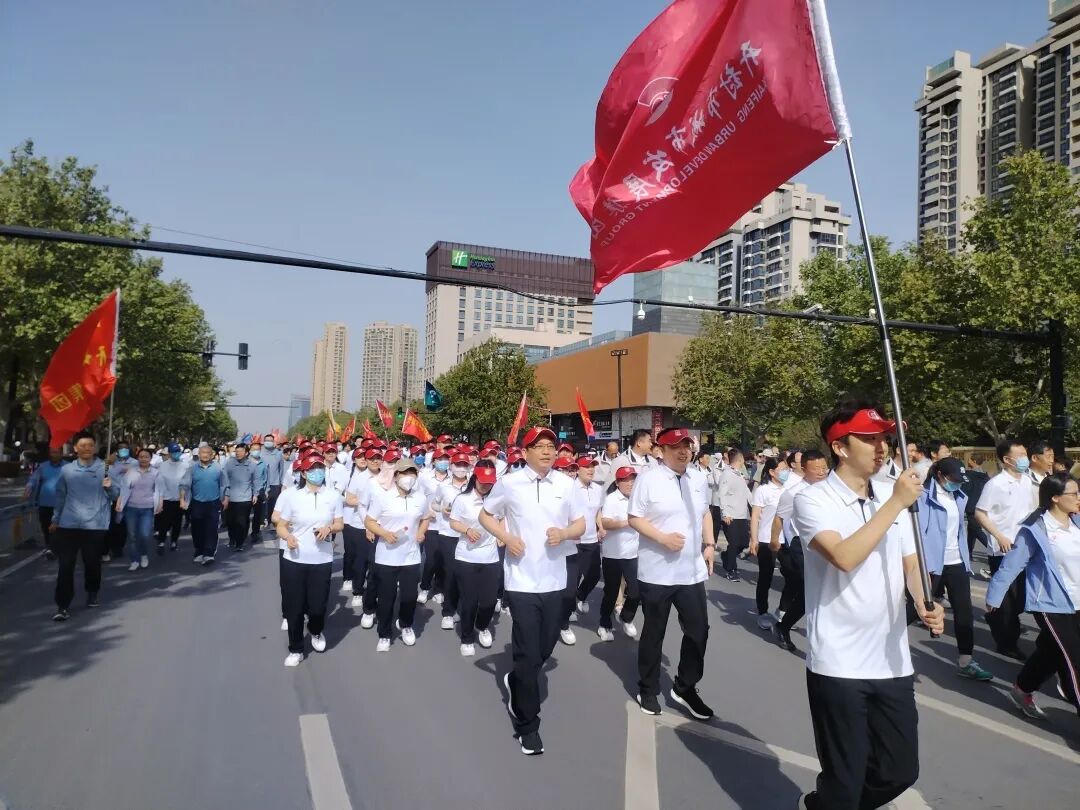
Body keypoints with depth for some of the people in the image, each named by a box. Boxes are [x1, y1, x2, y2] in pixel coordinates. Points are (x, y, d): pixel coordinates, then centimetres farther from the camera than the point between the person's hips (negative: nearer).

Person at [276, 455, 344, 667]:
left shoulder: (334, 496, 1)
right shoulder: (293, 496, -1)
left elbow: (339, 524, 9)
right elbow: (280, 526, 2)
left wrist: (329, 528, -13)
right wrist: (288, 537, -19)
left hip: (322, 560, 0)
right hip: (294, 560, 0)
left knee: (317, 605, 4)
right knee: (294, 606, 4)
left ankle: (316, 632, 38)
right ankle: (296, 649, 23)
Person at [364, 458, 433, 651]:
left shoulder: (422, 497, 0)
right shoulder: (382, 496, -11)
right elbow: (368, 522, -5)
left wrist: (421, 532, -3)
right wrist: (385, 533, -21)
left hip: (411, 557, 3)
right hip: (386, 558, -2)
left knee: (410, 596, 8)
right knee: (386, 597, 6)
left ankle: (405, 625, 37)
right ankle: (384, 636, 24)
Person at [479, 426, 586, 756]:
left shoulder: (565, 484, 1)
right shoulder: (509, 483, -6)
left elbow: (580, 525, 9)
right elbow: (485, 515, 6)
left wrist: (564, 533, -13)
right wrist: (506, 538, -11)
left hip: (554, 579, 4)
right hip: (521, 580, -3)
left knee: (545, 647, 17)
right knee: (528, 652, 1)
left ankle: (515, 681, 48)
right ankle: (527, 723, 18)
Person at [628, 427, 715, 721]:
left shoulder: (697, 478, 6)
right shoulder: (648, 478, -12)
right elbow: (634, 518, -12)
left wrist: (710, 544, 9)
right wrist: (663, 538, -22)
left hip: (692, 570, 5)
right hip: (657, 572, -5)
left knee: (698, 630, 8)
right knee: (654, 633, 11)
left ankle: (685, 688, 29)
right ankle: (648, 690, 30)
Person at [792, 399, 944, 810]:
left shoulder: (892, 495, 6)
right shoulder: (813, 500, -12)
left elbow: (910, 561, 14)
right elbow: (844, 557, -27)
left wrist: (925, 605, -6)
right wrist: (896, 504, -21)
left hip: (892, 662, 6)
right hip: (838, 665, -6)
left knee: (900, 770, 16)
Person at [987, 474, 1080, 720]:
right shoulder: (1036, 530, -18)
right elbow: (1011, 565, -14)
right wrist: (994, 596, -10)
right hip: (1051, 605, -7)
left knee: (1051, 654, 19)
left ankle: (1022, 691, 40)